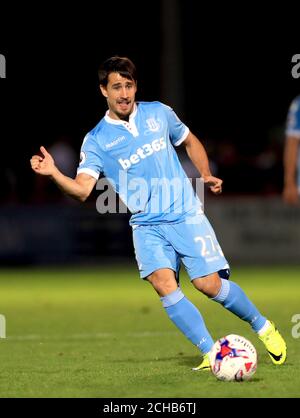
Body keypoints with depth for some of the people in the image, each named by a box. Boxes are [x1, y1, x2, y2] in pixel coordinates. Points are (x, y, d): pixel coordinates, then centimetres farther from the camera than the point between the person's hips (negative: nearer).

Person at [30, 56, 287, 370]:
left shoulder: (158, 113, 6)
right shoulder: (96, 141, 0)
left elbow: (190, 141, 23)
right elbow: (82, 189, -11)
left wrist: (206, 175, 8)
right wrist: (53, 173, -28)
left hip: (186, 214, 0)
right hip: (147, 225, 0)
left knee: (210, 285, -10)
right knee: (163, 283, -24)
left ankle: (263, 327, 16)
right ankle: (211, 353, -16)